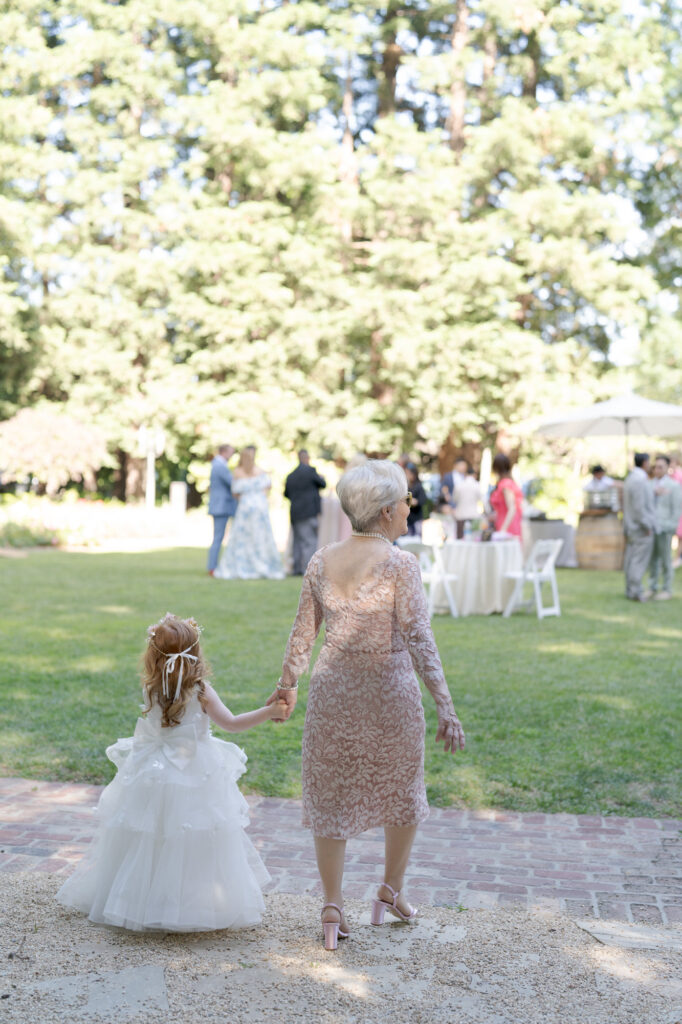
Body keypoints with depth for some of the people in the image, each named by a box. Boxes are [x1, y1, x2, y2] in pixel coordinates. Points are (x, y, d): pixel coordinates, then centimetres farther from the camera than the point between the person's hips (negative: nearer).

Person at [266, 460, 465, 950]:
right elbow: (418, 638, -16)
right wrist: (445, 706, -15)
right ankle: (392, 891, 32)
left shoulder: (321, 561, 1)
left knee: (332, 797, 13)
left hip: (333, 690, 4)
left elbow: (303, 631, 9)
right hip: (390, 691, -3)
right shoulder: (400, 564, -12)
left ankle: (333, 909, 17)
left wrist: (288, 682, 23)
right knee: (402, 791, 19)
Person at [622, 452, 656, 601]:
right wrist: (648, 526, -18)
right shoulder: (640, 481, -19)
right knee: (640, 560, -7)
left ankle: (630, 590, 13)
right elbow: (639, 507, -23)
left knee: (631, 559, 10)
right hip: (641, 527, -9)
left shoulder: (630, 479, 12)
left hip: (631, 526, 9)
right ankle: (635, 591, -7)